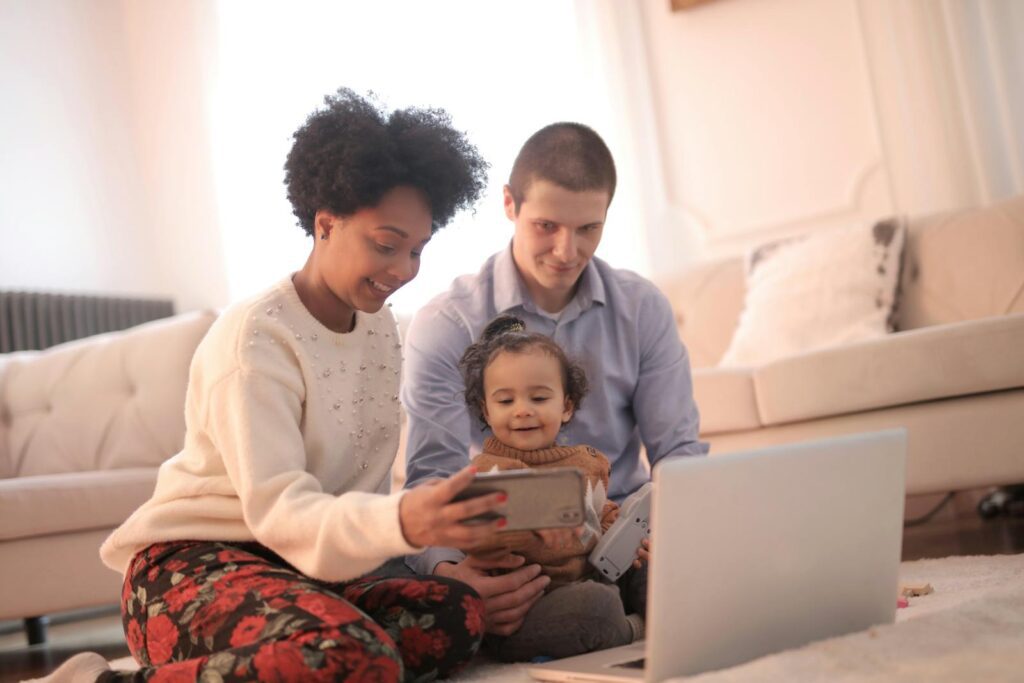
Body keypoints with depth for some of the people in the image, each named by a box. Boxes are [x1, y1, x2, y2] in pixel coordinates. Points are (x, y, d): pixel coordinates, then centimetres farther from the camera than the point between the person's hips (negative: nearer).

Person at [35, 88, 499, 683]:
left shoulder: (381, 328, 9)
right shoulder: (256, 338, -14)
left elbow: (364, 488, 10)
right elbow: (277, 511, -24)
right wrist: (400, 523, -42)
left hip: (312, 569, 7)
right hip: (192, 565, -7)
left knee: (463, 615, -22)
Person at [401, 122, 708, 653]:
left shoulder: (643, 309, 5)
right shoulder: (444, 327, -5)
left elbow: (678, 449, 5)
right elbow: (434, 476, -12)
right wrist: (448, 570, -35)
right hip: (508, 550, -3)